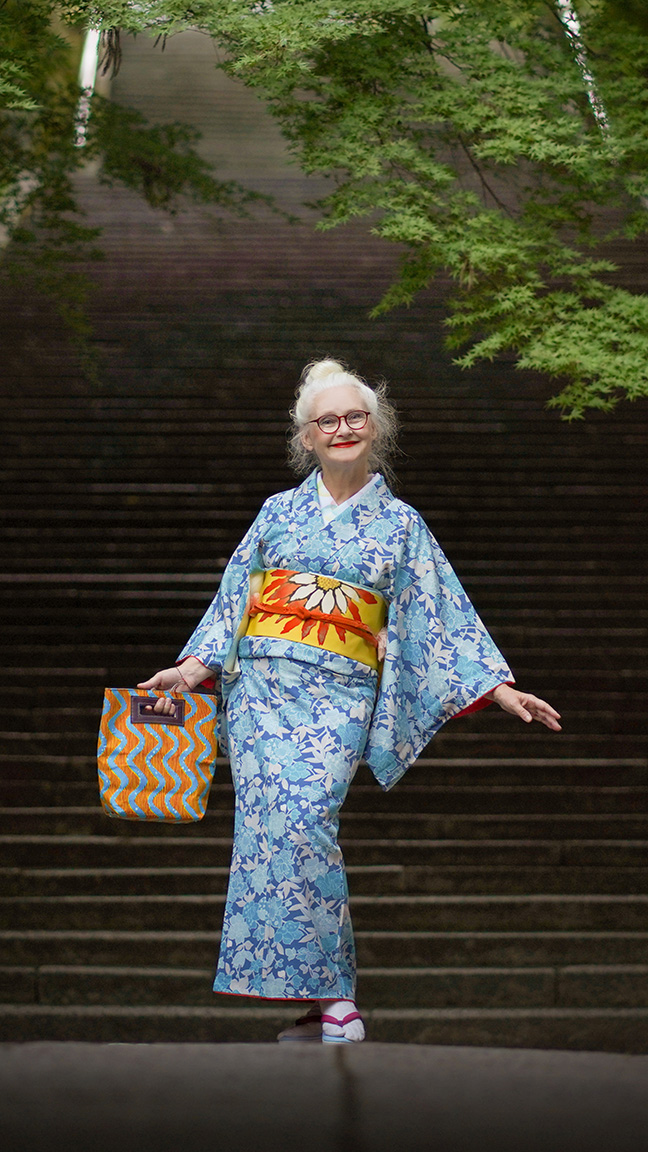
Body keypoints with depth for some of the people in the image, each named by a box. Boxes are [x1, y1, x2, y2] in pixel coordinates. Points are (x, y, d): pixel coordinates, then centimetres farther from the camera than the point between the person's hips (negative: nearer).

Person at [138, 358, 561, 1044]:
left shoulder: (400, 524, 13)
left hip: (342, 696, -2)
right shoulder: (280, 510, 16)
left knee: (303, 814, -23)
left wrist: (498, 687, 4)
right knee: (271, 817, -16)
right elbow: (235, 596, 15)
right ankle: (329, 995, -12)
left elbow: (442, 611, 11)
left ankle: (325, 997, -18)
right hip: (264, 685, 2)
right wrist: (194, 667, 4)